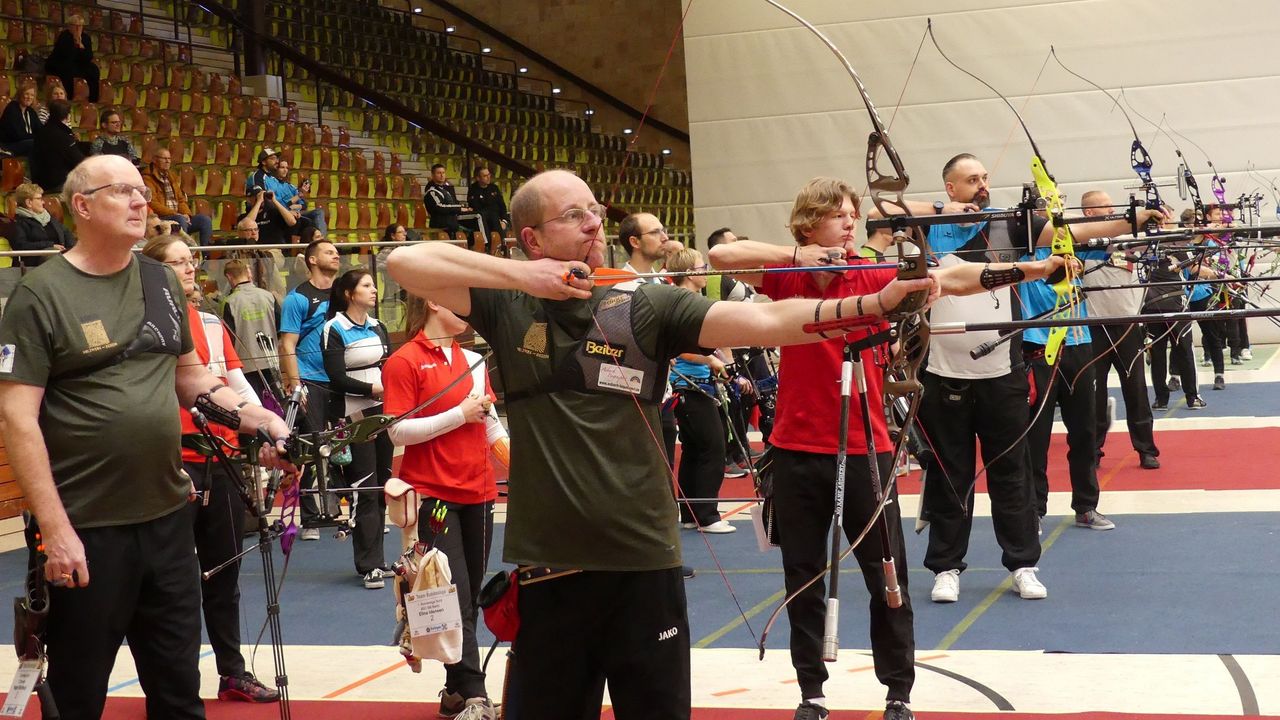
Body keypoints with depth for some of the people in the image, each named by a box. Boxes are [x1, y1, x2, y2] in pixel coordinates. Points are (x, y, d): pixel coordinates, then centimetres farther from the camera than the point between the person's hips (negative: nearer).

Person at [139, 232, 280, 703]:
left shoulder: (211, 324, 13)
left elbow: (241, 388, 10)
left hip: (223, 460, 6)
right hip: (175, 465, -6)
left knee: (224, 573, 13)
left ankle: (233, 673, 23)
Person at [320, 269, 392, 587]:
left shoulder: (377, 327, 15)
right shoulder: (334, 330, -6)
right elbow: (337, 377, -13)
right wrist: (372, 389, -19)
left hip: (382, 413, 7)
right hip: (353, 416, -7)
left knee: (382, 487, 9)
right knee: (363, 489, -7)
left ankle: (376, 557, 18)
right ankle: (369, 565, -3)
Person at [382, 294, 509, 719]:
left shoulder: (473, 360, 13)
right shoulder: (404, 362, -6)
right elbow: (398, 431, -12)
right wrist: (460, 415, -15)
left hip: (478, 492, 6)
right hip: (432, 495, -6)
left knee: (470, 597, 10)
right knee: (456, 597, -9)